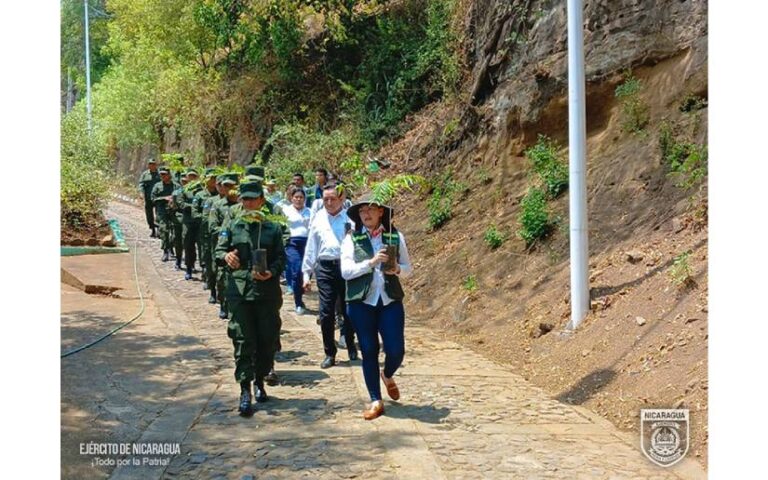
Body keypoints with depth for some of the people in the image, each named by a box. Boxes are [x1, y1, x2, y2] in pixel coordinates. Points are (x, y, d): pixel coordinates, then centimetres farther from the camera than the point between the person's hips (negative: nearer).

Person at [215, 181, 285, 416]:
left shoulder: (273, 228, 9)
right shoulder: (231, 225, 8)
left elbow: (281, 257, 7)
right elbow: (218, 251, 3)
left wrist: (271, 273, -12)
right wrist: (226, 256, -21)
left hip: (267, 290, 1)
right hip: (239, 290, -1)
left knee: (268, 339, 6)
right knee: (243, 341, -5)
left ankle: (259, 381, 27)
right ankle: (245, 391, -1)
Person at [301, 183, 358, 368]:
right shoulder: (318, 219, 9)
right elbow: (311, 247, 13)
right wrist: (306, 273, 11)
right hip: (325, 268, 2)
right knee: (326, 313, 0)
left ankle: (351, 347, 31)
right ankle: (329, 354, 12)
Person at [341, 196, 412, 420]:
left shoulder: (395, 236, 3)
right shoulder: (351, 239, -1)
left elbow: (407, 267, 9)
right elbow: (346, 271, -9)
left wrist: (397, 269, -13)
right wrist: (371, 262, -21)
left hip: (390, 300, 1)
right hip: (361, 302, -1)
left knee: (396, 350, -3)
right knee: (369, 351, 4)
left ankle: (388, 376, 33)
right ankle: (375, 401, 16)